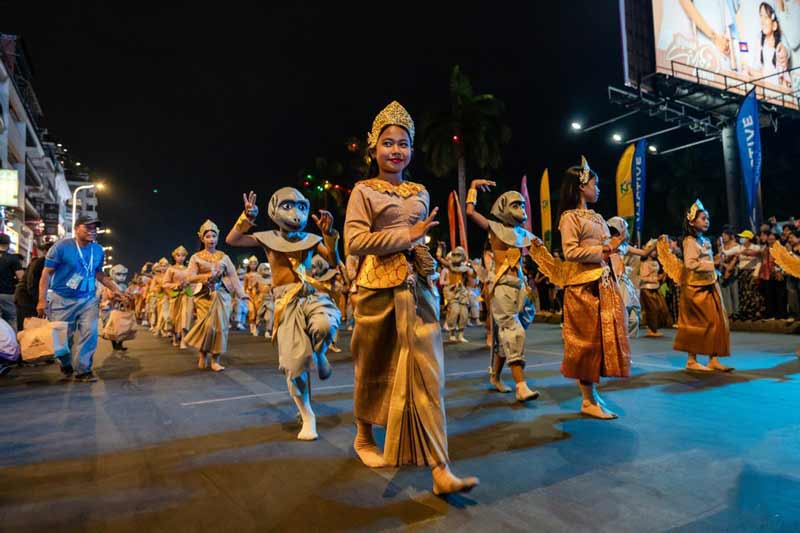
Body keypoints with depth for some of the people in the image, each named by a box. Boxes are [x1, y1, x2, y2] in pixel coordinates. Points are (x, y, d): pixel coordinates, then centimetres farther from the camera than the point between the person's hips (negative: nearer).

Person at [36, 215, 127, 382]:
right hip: (62, 299, -3)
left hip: (88, 299, 3)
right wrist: (42, 300, -16)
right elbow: (46, 273, -11)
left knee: (89, 332, -8)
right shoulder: (61, 246, -13)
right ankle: (66, 364, 34)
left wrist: (115, 289, 7)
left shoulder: (98, 250, 2)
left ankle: (83, 369, 2)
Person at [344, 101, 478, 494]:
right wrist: (408, 236, -13)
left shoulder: (420, 193, 15)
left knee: (426, 371, -3)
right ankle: (364, 435, 37)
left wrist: (425, 255, 5)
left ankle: (439, 468, 0)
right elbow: (354, 242, -11)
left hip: (417, 288, 4)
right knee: (374, 367, 10)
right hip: (377, 288, -3)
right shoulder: (363, 190, 1)